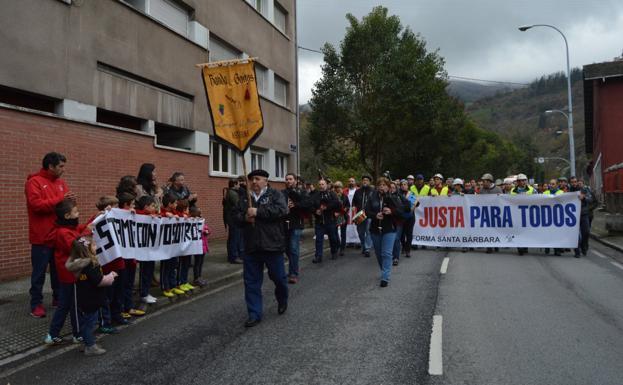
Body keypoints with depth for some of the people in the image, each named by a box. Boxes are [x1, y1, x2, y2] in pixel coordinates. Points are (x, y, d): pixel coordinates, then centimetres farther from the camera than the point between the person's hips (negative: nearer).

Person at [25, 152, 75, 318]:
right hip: (42, 236, -6)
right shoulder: (34, 182, -9)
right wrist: (60, 200, -22)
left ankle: (58, 298, 25)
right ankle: (36, 304, 13)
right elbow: (36, 204, -21)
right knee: (39, 272, 3)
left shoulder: (61, 183, 12)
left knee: (59, 269, 13)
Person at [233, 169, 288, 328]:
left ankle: (282, 301, 39)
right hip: (251, 247, 4)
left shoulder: (275, 194, -2)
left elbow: (282, 210, -18)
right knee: (251, 282, 5)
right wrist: (244, 217, -13)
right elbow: (235, 214, 10)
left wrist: (258, 211, -21)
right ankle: (254, 314, 15)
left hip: (272, 245, -4)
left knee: (278, 277, 9)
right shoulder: (244, 198, 13)